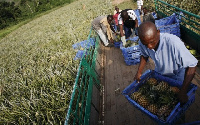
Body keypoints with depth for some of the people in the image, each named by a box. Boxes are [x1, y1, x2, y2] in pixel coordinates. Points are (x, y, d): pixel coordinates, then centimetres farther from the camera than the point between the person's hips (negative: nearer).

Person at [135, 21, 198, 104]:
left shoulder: (173, 42, -43)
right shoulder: (142, 43, -27)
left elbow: (192, 65, -35)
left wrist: (183, 92, -36)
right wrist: (139, 72, -10)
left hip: (177, 76, -3)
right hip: (159, 73, 3)